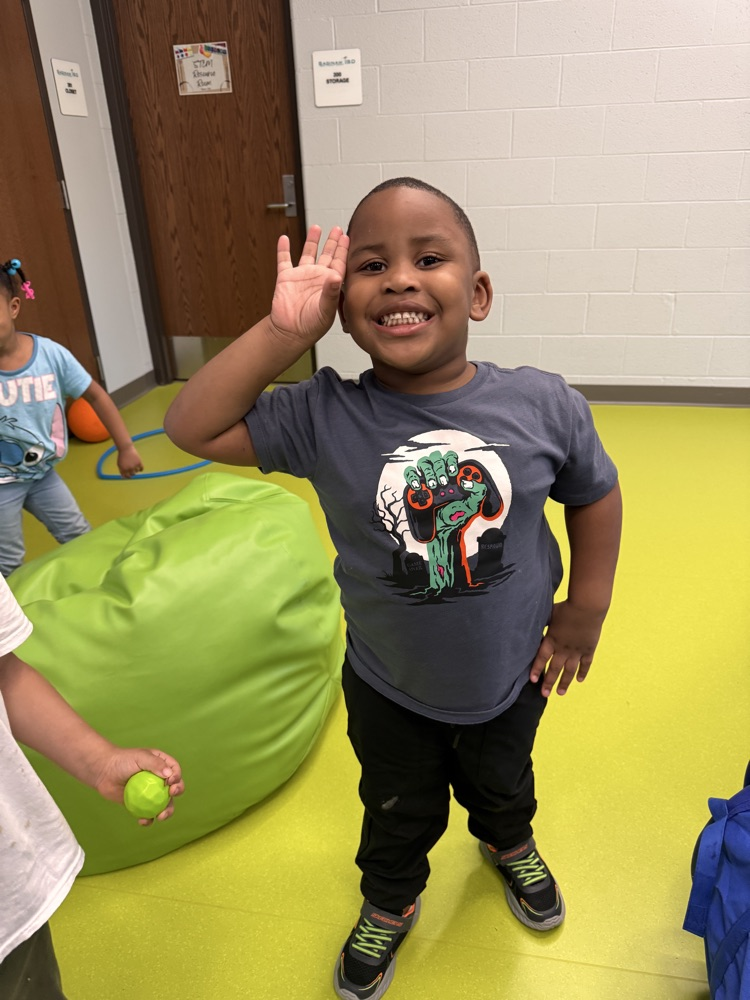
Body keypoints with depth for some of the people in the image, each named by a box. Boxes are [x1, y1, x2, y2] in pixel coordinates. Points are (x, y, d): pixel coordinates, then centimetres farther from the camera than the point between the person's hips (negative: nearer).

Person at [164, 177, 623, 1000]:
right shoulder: (324, 419, -23)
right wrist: (283, 331, -31)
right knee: (398, 815, 27)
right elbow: (191, 427, -22)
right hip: (389, 690, -1)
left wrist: (587, 607, -1)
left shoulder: (543, 405, -21)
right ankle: (389, 904, 61)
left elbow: (593, 492, -4)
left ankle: (509, 845, 71)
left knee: (503, 784, 34)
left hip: (510, 678, 2)